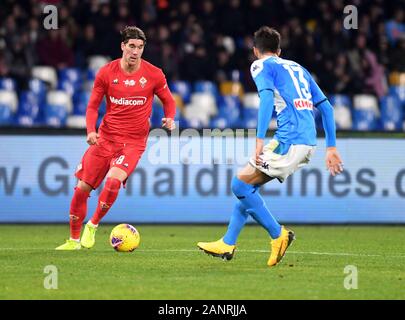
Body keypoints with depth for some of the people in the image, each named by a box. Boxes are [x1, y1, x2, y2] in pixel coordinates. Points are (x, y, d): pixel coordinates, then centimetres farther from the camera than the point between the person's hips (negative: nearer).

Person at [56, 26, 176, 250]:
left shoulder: (154, 75, -4)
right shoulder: (106, 73, -2)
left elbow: (168, 100, 10)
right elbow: (92, 106, 6)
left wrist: (170, 119, -11)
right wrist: (91, 130, -11)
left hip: (134, 141, -2)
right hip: (106, 137, 2)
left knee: (113, 180, -27)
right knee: (82, 188, 0)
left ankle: (92, 226, -4)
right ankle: (74, 240, 19)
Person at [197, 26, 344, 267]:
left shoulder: (261, 65, 4)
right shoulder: (297, 68, 26)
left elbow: (267, 96, -16)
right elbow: (326, 107, 23)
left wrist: (260, 140, -23)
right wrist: (331, 148, 24)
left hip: (289, 139, -8)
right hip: (309, 142, 8)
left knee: (241, 184, -4)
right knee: (248, 185, 16)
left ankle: (278, 235, -3)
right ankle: (227, 244, 17)